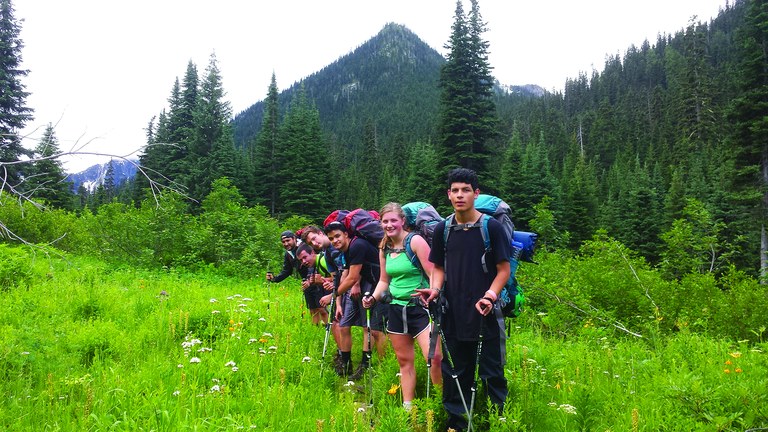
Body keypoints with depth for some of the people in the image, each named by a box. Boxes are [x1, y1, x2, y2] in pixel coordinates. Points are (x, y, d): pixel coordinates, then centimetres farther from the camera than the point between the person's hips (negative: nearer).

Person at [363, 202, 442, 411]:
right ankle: (407, 407, 24)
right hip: (397, 309, 6)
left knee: (434, 357, -18)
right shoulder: (384, 248, 8)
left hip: (420, 307, -6)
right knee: (404, 360, 12)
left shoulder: (415, 241, -11)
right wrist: (373, 298, 3)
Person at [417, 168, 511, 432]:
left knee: (491, 373, 3)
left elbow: (504, 269, -3)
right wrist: (435, 289, -6)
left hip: (485, 314, -3)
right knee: (456, 374, 13)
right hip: (453, 315, 4)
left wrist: (490, 296, -18)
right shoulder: (443, 229, 4)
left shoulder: (491, 227, -6)